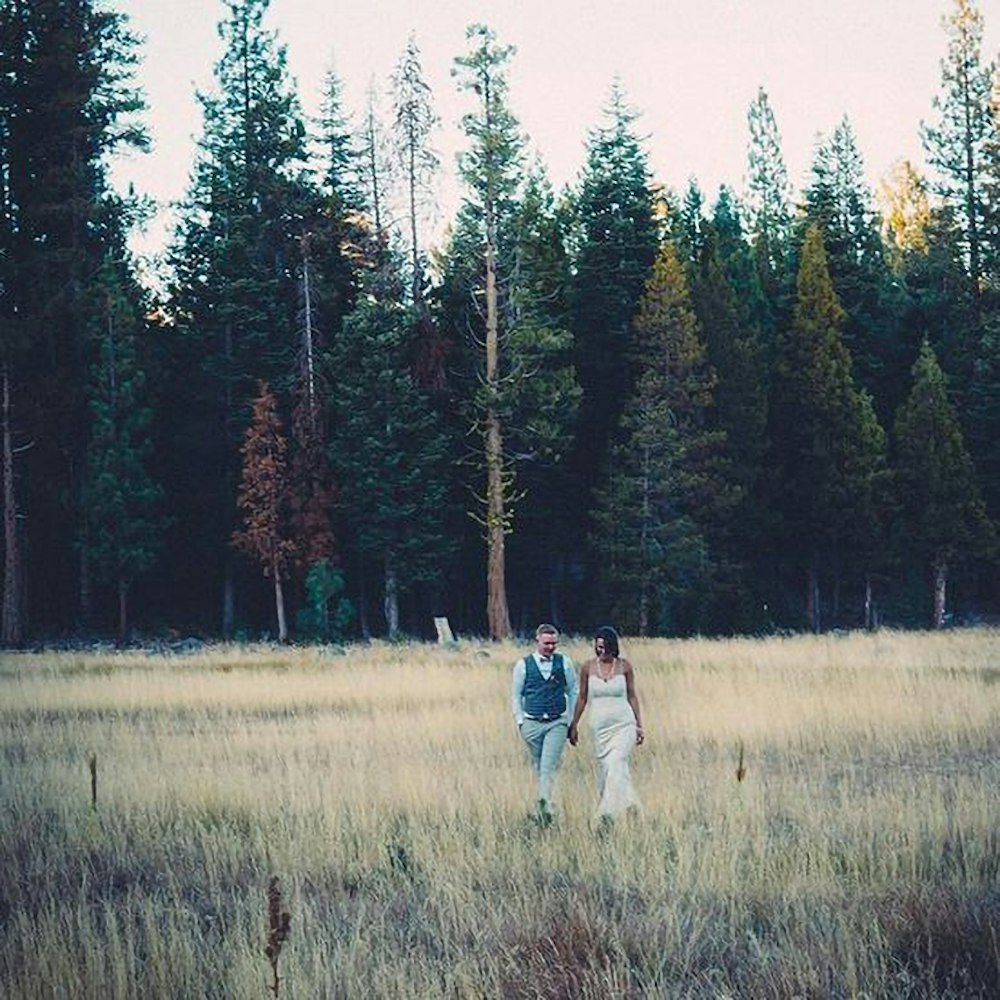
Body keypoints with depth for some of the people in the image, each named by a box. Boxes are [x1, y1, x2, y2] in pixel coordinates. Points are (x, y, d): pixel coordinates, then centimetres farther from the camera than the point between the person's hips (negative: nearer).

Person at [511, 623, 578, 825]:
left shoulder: (564, 663, 3)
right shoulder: (523, 665, 1)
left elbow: (573, 692, 11)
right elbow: (516, 695, 8)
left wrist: (571, 721, 7)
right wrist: (520, 721, 2)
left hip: (557, 723, -1)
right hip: (532, 723, 1)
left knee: (549, 767, -13)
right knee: (538, 768, 8)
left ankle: (546, 807, -20)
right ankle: (545, 805, 20)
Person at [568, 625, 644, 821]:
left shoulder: (624, 666, -1)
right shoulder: (588, 668, 2)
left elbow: (632, 696, 6)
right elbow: (582, 697, 11)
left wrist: (639, 725, 6)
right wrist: (574, 725, 12)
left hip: (623, 724, -3)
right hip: (599, 726, 3)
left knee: (616, 765, -17)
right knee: (604, 770, 5)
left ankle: (608, 813, -19)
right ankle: (630, 802, 21)